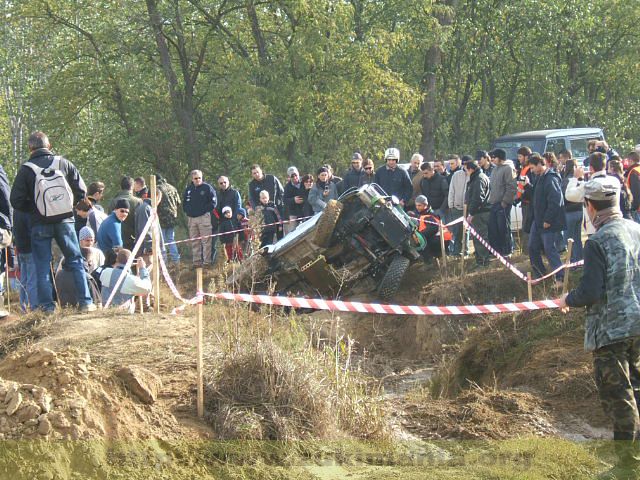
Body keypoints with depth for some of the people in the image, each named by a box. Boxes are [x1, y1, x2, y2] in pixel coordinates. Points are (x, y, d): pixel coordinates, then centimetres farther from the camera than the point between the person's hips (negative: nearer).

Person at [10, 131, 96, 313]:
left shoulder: (26, 169, -4)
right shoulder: (63, 163, 0)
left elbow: (16, 201, -6)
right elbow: (81, 190, 0)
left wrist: (33, 209, 11)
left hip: (40, 223, -1)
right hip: (64, 221, 1)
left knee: (42, 267, 5)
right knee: (76, 262, 10)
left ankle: (47, 306, 1)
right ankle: (86, 302, 6)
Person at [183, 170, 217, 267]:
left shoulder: (207, 188, -1)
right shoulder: (188, 189, 14)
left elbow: (213, 202, -2)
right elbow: (184, 203, 24)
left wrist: (205, 210, -8)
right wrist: (187, 211, 8)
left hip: (204, 217, -5)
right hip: (191, 218, 5)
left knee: (206, 241, -7)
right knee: (194, 242, 7)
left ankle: (207, 261, -7)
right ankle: (196, 262, 12)